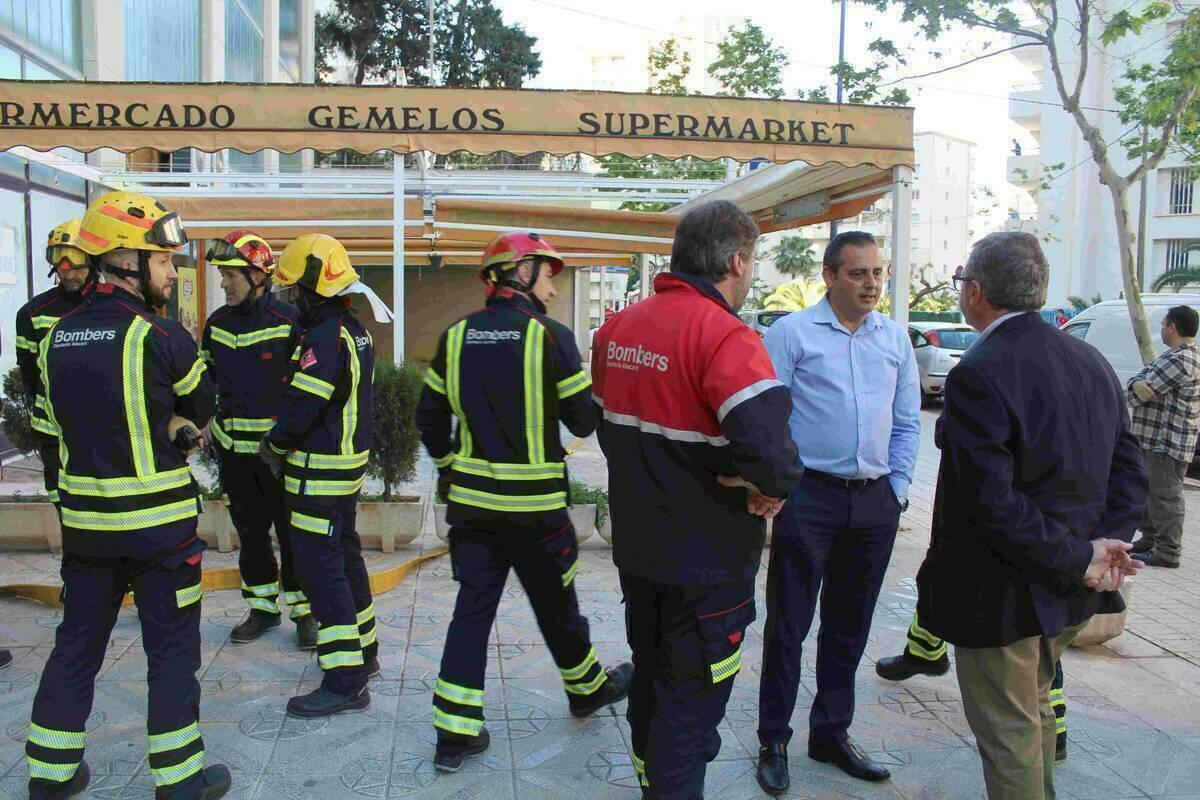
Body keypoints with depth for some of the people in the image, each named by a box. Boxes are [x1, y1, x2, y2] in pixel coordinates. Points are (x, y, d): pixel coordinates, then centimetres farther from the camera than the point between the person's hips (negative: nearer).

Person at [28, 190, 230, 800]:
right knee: (172, 650, 8)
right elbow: (201, 406, -2)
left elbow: (63, 418, 11)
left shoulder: (55, 338, 4)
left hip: (84, 519, 6)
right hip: (158, 521, -6)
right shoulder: (161, 338, -16)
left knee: (77, 644, 19)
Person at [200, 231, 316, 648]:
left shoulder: (288, 320, -11)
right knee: (250, 531, 15)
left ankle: (304, 610, 17)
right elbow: (205, 378, 20)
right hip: (233, 449, 6)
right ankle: (263, 608, 28)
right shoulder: (217, 323, 7)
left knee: (293, 532, 3)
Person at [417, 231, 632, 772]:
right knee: (555, 605, 15)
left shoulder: (457, 335, 2)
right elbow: (584, 421, -9)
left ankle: (455, 731, 12)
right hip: (533, 503, -4)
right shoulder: (550, 336, -12)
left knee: (473, 605, 10)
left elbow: (430, 416, 7)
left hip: (470, 499, 4)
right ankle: (588, 689, 39)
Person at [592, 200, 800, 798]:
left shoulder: (617, 329, 2)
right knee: (690, 703, 9)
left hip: (636, 545, 8)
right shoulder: (726, 338, -23)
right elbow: (768, 449, -35)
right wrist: (773, 484, -14)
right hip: (707, 558, -8)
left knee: (650, 678, 26)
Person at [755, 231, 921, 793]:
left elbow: (907, 422, 15)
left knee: (849, 626, 15)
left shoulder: (895, 339, 11)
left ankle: (831, 734, 30)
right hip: (809, 498, -5)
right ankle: (773, 742, 16)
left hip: (876, 502, 5)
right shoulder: (792, 333, -4)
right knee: (788, 625, 2)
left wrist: (897, 488, 7)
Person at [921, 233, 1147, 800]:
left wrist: (1080, 560, -18)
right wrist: (1104, 544, -6)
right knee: (1035, 706, 27)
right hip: (1068, 597, 8)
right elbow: (1128, 473, 4)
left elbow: (992, 502, -27)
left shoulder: (978, 375, -23)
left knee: (1008, 736, 9)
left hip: (1003, 593, -8)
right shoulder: (1091, 361, 3)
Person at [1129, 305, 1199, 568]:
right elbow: (1140, 379, 9)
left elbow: (1142, 392, -21)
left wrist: (1136, 389, 0)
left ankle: (1167, 552, 2)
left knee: (1165, 496, -4)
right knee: (1150, 491, 20)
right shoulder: (1174, 356, 16)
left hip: (1169, 444, -11)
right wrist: (1138, 385, -13)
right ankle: (1150, 541, 31)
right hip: (1154, 439, 11)